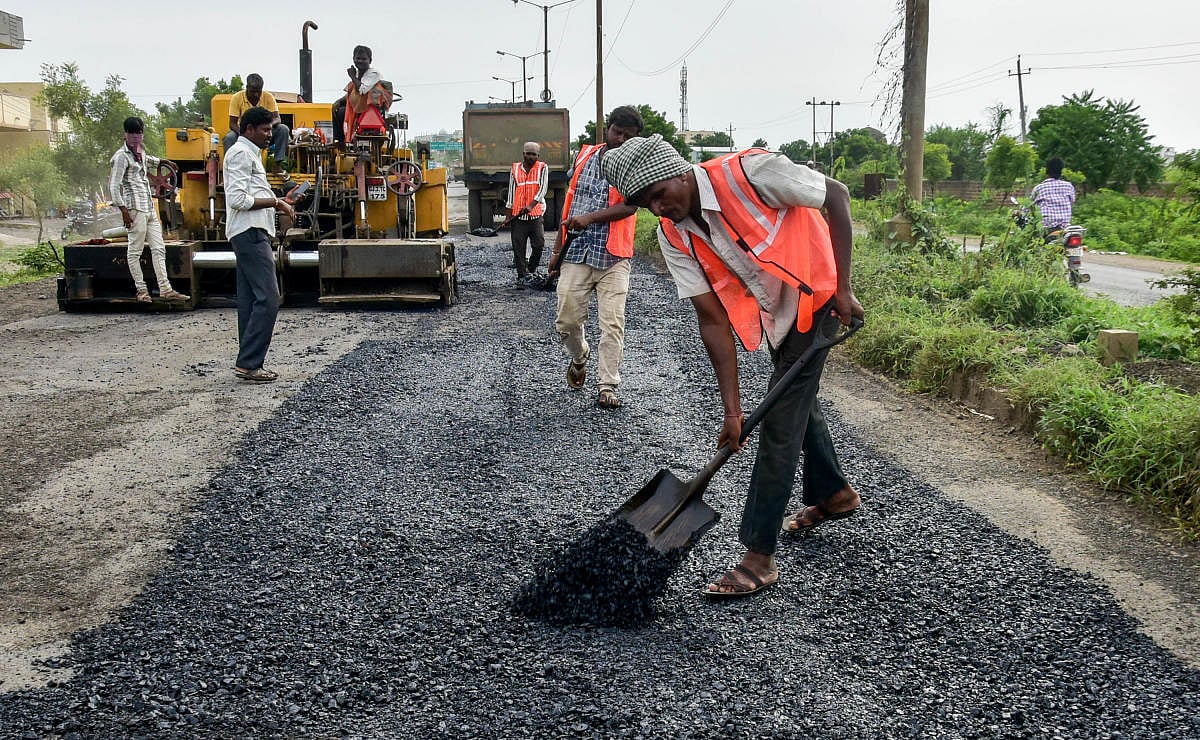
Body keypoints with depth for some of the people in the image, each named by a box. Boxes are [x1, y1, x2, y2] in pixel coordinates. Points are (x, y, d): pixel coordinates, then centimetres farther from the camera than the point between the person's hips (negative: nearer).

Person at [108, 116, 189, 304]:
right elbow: (114, 186, -12)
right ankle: (141, 290, 1)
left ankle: (165, 289, 4)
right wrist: (123, 209, -18)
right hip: (135, 208, -9)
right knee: (135, 250, -3)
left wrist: (163, 161, 54)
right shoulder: (122, 156, -7)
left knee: (158, 249, 4)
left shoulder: (140, 153, 18)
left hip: (149, 207, 9)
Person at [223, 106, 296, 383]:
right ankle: (248, 362, -14)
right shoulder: (241, 153, -9)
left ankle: (250, 365, 10)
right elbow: (238, 199, -18)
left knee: (250, 300, 8)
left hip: (251, 234, 11)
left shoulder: (250, 154, 24)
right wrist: (275, 201, -13)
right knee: (268, 298, -14)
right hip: (250, 234, -11)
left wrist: (278, 204, 13)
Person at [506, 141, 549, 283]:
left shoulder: (542, 168, 5)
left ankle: (531, 269, 18)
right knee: (519, 248, 0)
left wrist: (531, 206, -19)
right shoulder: (515, 169, 9)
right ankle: (522, 275, 7)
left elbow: (543, 189, -7)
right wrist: (509, 215, 7)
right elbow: (511, 192, 11)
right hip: (518, 215, 1)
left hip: (536, 214, -1)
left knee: (539, 245, -5)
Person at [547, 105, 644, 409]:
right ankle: (579, 357, 34)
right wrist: (557, 249, 15)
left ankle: (607, 386, 2)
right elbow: (569, 202, 15)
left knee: (612, 324, -6)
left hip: (613, 258, -3)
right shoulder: (584, 156, 10)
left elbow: (629, 206, -17)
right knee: (566, 321, 3)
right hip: (576, 255, 3)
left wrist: (589, 218, -29)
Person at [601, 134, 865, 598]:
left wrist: (843, 287, -19)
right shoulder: (673, 236, -13)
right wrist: (732, 408, -17)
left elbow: (837, 196, -18)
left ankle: (759, 557, -4)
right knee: (797, 400, 23)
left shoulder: (747, 172, -30)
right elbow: (713, 321, -13)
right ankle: (833, 494, 50)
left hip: (817, 297, -7)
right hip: (773, 311, 7)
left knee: (780, 422, -9)